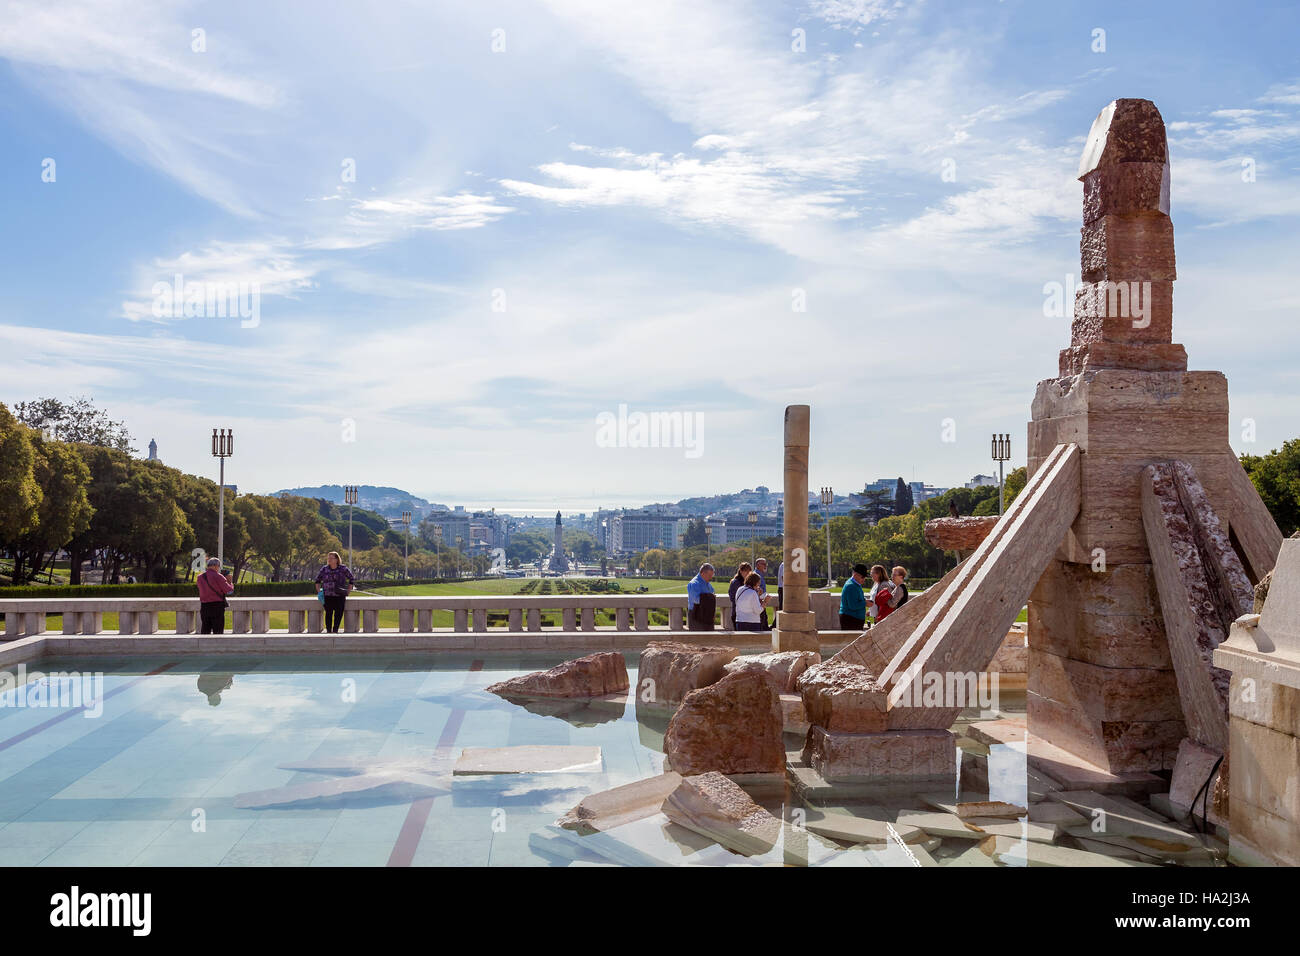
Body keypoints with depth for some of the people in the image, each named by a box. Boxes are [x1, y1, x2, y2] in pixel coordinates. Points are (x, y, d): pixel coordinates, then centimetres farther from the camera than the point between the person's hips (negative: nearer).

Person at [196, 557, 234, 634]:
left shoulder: (200, 577, 7)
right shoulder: (218, 576, -10)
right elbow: (229, 591, -9)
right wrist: (229, 581, 10)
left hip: (204, 606, 5)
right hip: (217, 606, -5)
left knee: (205, 630, 10)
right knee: (218, 631, -1)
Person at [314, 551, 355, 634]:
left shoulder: (343, 569, 1)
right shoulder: (324, 569, 7)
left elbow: (351, 580, 9)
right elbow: (318, 580, 21)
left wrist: (347, 592, 3)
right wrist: (319, 592, 11)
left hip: (340, 596, -1)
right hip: (327, 596, 1)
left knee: (338, 613, -5)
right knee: (328, 612, -5)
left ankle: (335, 630, 3)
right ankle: (328, 630, 2)